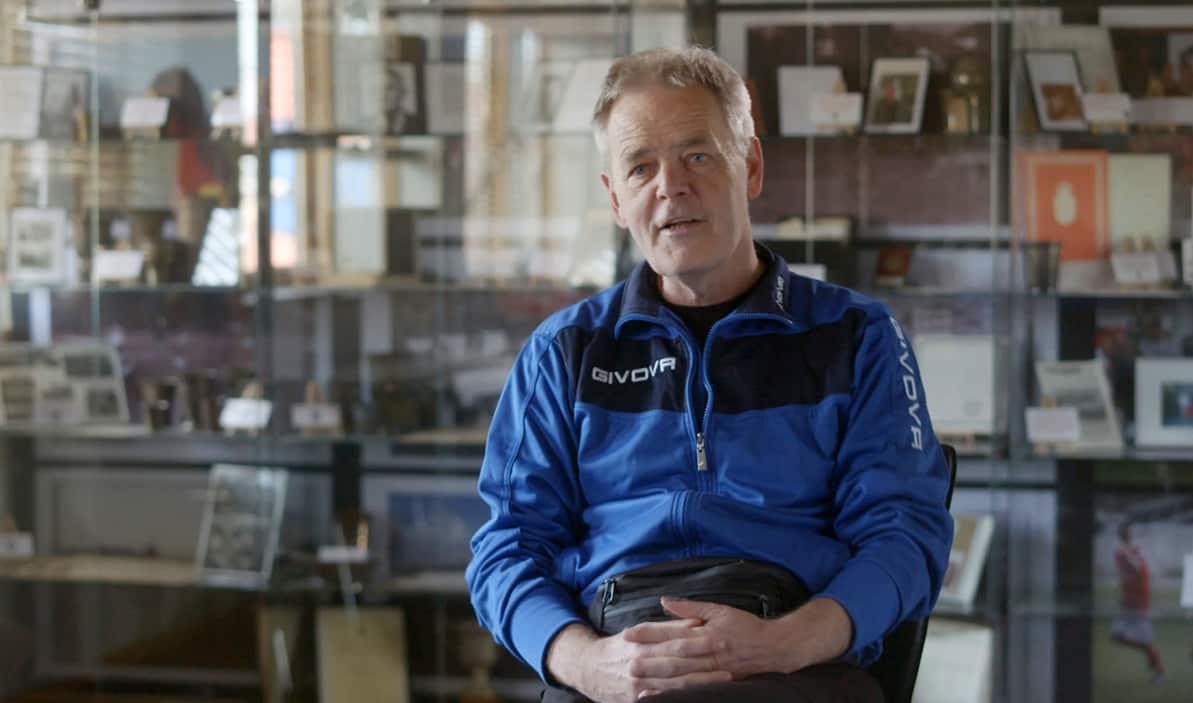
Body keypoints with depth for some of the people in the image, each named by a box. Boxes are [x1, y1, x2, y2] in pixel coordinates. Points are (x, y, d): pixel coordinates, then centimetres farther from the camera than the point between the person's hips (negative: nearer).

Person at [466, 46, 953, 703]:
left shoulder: (856, 336, 16)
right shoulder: (562, 351, 21)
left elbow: (905, 533, 6)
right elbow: (510, 543, 13)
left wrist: (780, 643, -14)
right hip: (611, 643, 1)